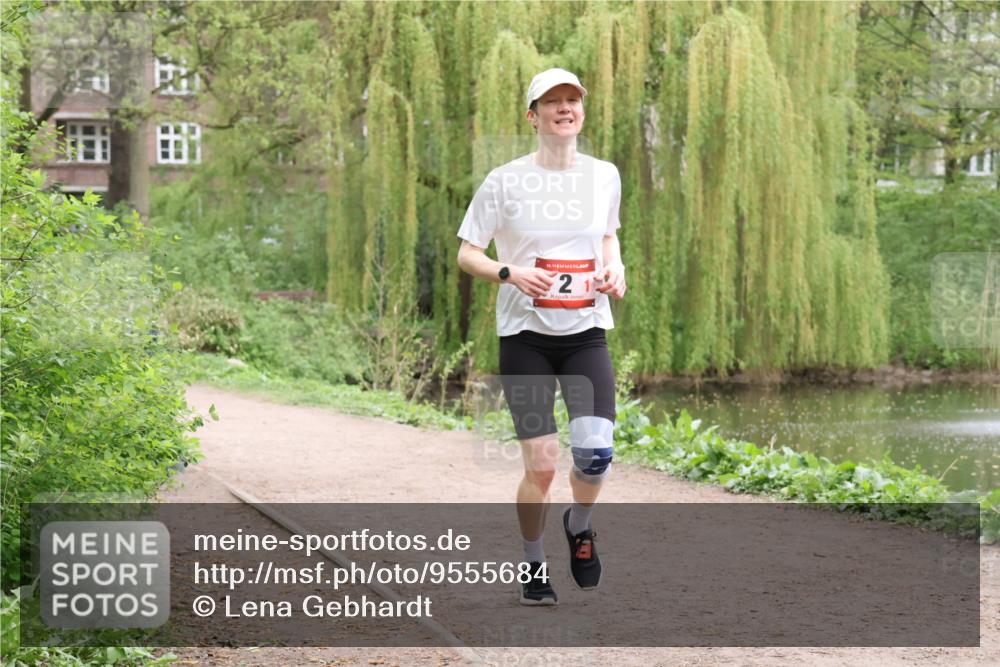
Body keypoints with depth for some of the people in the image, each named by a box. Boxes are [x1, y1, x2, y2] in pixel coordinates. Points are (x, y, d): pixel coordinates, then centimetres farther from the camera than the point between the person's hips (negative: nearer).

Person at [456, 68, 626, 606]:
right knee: (540, 464, -7)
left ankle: (579, 525, 18)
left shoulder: (605, 176, 7)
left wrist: (615, 268, 4)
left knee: (595, 452, -16)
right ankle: (534, 566, 18)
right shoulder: (505, 181, -3)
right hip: (525, 337, -2)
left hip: (586, 334, 2)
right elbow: (466, 254, 1)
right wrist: (510, 273, -17)